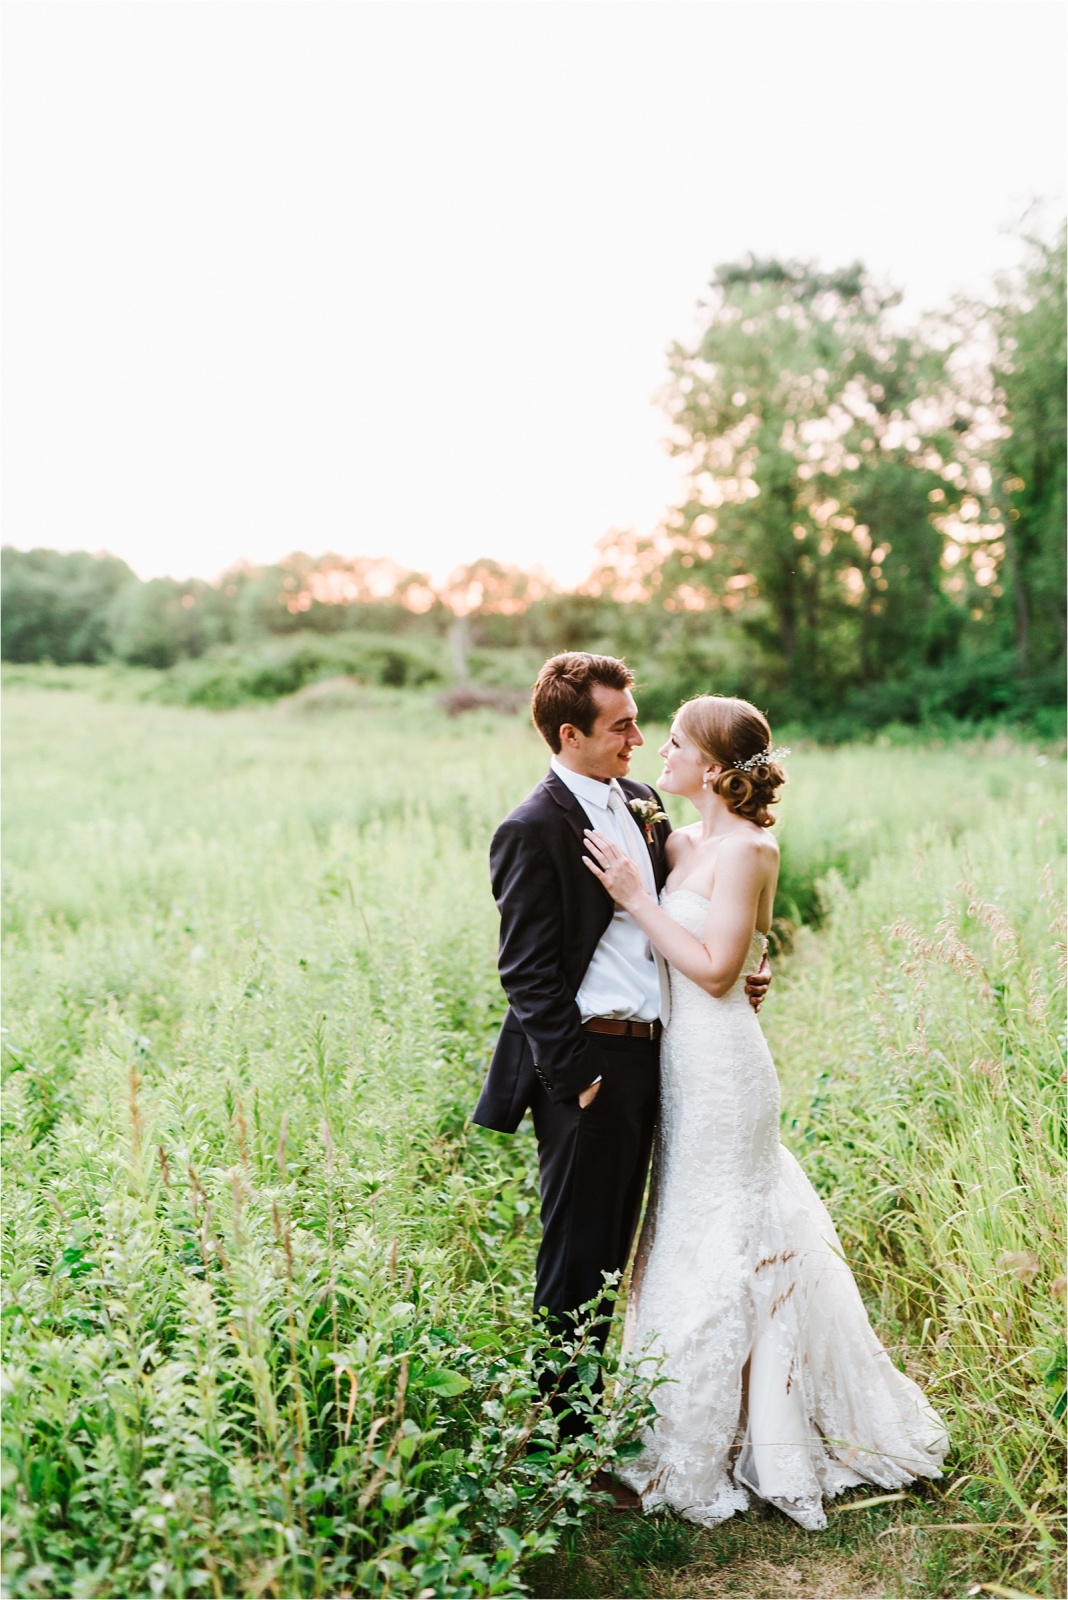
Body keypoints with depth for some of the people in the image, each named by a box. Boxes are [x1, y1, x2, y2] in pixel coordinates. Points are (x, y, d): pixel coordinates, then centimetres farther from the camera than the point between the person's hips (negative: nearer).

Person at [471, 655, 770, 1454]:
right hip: (588, 1062, -8)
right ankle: (558, 1427, 20)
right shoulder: (534, 830, -14)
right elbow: (529, 973, -15)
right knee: (577, 1253, 4)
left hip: (647, 1054, 8)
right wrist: (577, 1078, -18)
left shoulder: (643, 803, 11)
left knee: (612, 1246, 19)